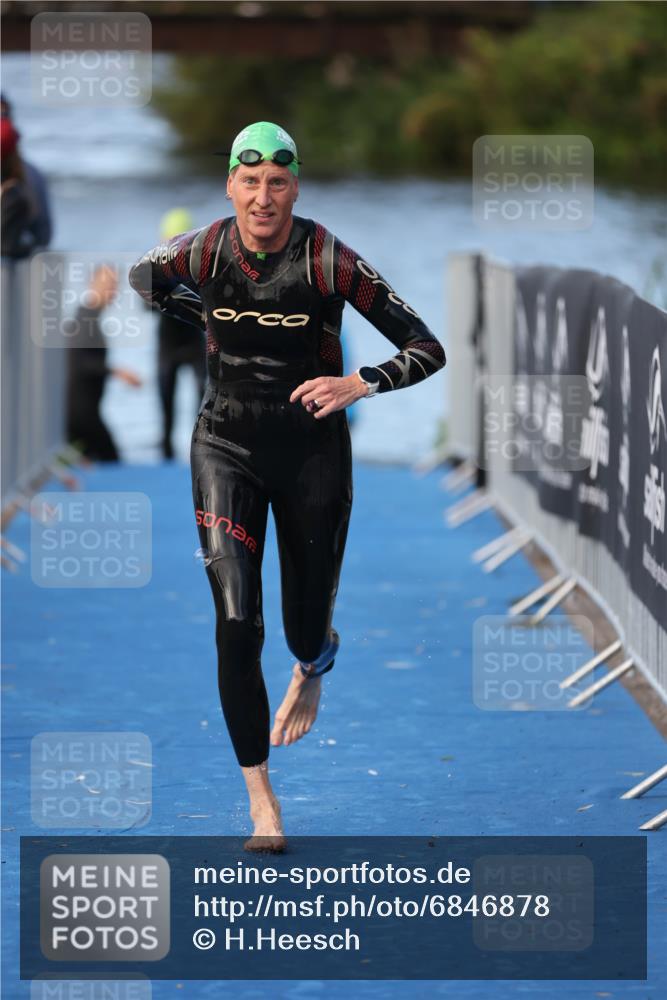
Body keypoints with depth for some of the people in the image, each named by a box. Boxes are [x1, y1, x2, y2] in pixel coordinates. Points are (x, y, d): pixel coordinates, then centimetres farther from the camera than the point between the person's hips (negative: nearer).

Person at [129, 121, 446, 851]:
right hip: (226, 447, 1)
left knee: (306, 633, 8)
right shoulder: (203, 253, -10)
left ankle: (315, 662, 50)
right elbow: (138, 277, 15)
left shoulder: (328, 260, -17)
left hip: (313, 448, -1)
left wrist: (361, 384, -32)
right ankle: (261, 803, -3)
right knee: (236, 625, -13)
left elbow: (428, 350, -16)